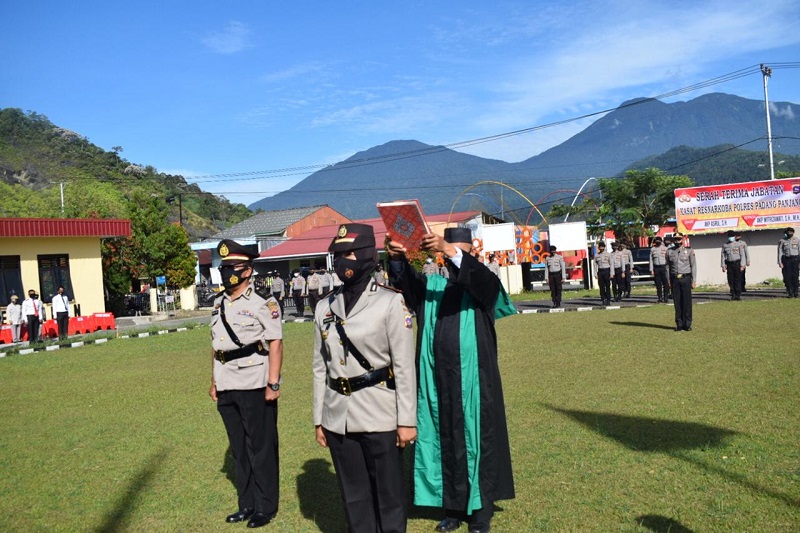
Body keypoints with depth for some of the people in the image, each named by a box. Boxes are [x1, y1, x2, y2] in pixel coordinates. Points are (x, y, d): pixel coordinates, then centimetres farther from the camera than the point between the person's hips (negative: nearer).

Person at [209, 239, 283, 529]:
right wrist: (214, 382, 15)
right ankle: (247, 504, 28)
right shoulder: (220, 303, 12)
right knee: (239, 448, 15)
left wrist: (273, 384, -18)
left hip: (255, 386, -7)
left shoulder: (263, 302, -10)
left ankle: (266, 507, 17)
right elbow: (216, 345, 16)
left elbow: (275, 344, -14)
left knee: (261, 447, 4)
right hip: (227, 388, 7)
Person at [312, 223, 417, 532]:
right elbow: (320, 367, 10)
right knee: (353, 494, 14)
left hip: (380, 415, -4)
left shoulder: (390, 302, -6)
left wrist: (406, 419, -9)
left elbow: (404, 366, -7)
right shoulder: (325, 307, 7)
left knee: (388, 493, 7)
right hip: (338, 417, 4)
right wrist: (318, 419, 10)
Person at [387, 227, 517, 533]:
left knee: (476, 443, 4)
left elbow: (482, 276, -23)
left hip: (473, 382, -3)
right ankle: (453, 508, 21)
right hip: (438, 382, 3)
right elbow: (405, 280, -10)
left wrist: (451, 251, -39)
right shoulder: (432, 286, 10)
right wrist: (397, 259, -33)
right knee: (445, 443, 9)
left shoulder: (482, 285, 1)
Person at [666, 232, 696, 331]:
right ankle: (679, 324, 11)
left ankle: (687, 324, 7)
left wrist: (694, 281, -3)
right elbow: (668, 266, 9)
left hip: (685, 278, -2)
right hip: (675, 279, 2)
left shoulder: (689, 251, 3)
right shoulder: (669, 252, 8)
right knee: (677, 302, 4)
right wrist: (668, 281, 3)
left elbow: (693, 266, 2)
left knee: (687, 301, 0)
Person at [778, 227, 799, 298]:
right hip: (786, 260, 0)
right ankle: (790, 293, 3)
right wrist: (779, 262, -6)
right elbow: (780, 252, 2)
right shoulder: (782, 241, 5)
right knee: (787, 277, -3)